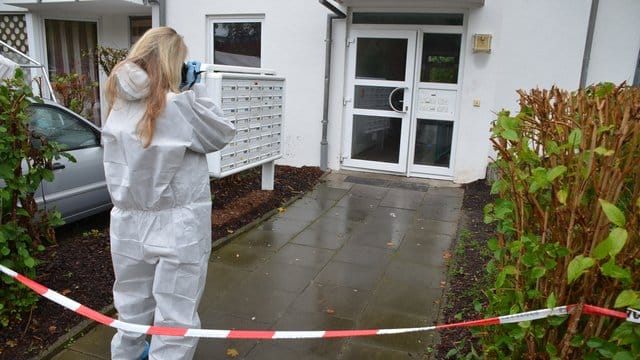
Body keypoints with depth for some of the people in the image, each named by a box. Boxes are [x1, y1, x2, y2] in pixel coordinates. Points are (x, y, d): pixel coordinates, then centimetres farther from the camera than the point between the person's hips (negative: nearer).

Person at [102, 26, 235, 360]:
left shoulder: (119, 104, 1)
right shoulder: (178, 106, -17)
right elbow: (222, 134, -5)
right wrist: (195, 90, -1)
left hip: (129, 223, 7)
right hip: (176, 228, -6)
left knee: (132, 307, 23)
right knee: (176, 316, 8)